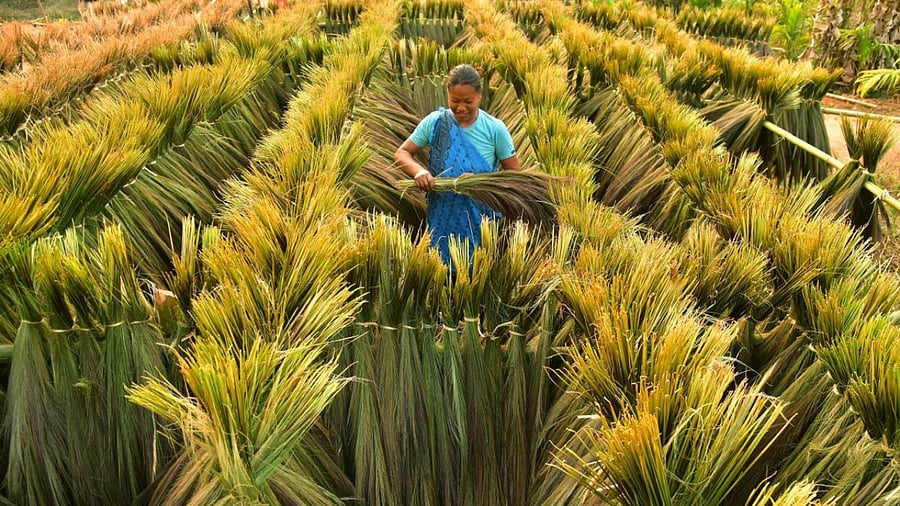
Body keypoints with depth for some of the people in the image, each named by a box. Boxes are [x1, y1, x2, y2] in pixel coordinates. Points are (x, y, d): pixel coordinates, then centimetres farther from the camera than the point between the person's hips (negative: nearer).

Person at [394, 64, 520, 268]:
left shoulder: (495, 129, -6)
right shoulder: (434, 122, -3)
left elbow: (513, 173, -1)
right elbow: (401, 154, 4)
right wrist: (418, 170, -19)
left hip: (482, 219, -1)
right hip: (443, 217, 1)